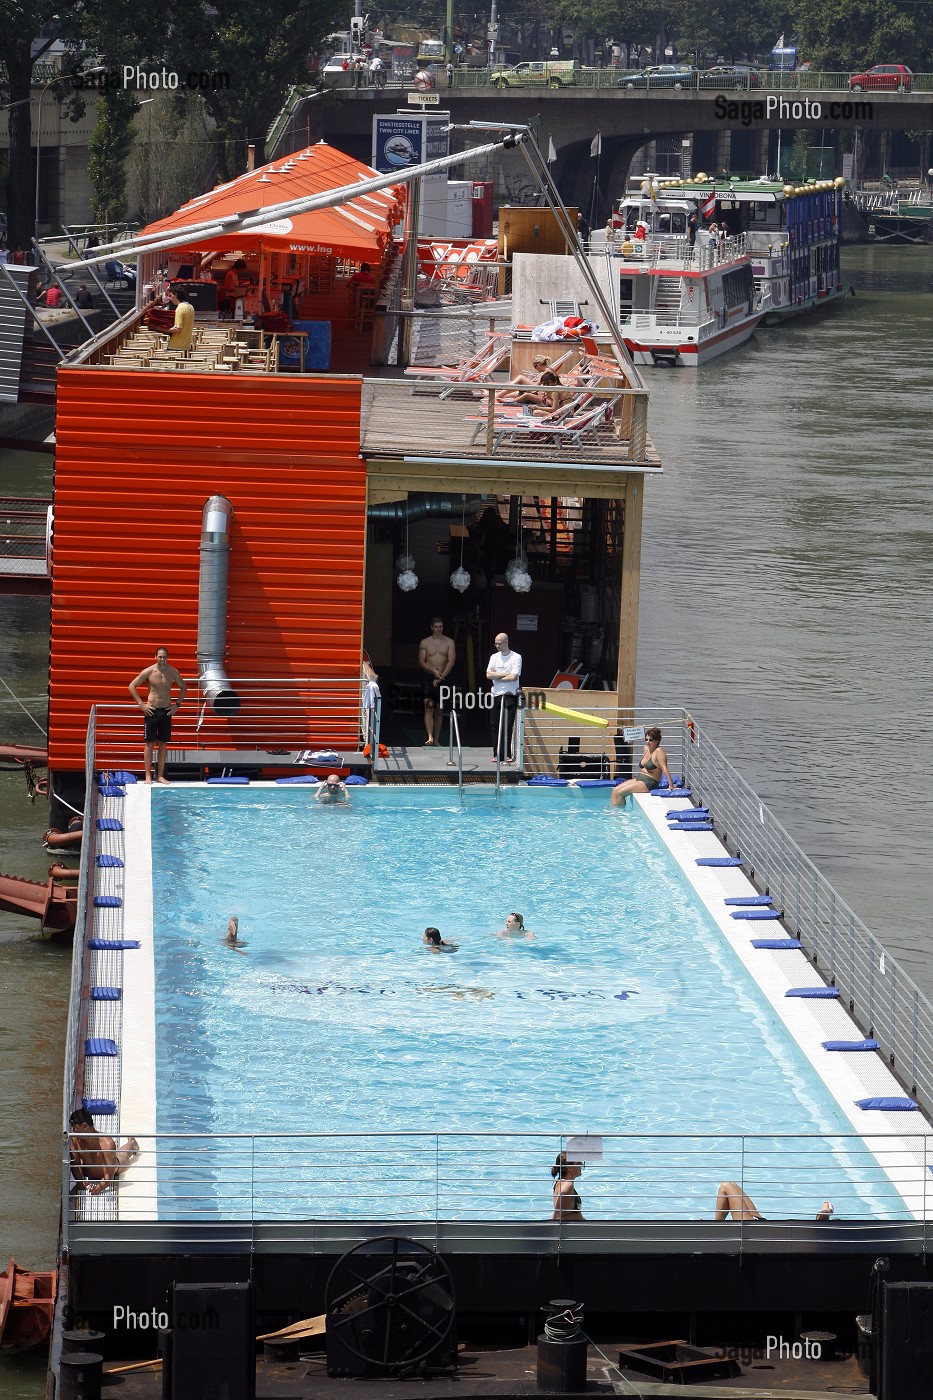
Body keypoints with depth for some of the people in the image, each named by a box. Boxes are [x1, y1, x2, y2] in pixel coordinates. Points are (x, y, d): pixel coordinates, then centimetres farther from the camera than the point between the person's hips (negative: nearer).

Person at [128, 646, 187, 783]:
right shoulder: (148, 672, -8)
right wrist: (141, 704, -8)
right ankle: (148, 775, 3)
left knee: (163, 744, 5)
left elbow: (183, 687, 15)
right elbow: (132, 686, -4)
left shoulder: (172, 672, 0)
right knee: (149, 743, 0)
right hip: (151, 710, -3)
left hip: (166, 710, 3)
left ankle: (160, 775, 10)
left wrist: (177, 704, 6)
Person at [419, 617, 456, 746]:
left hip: (443, 678, 1)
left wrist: (441, 676, -13)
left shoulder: (449, 642, 5)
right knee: (428, 707, -15)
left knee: (439, 710, 5)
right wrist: (434, 671, -17)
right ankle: (430, 737, -24)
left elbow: (451, 661, -3)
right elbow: (421, 662, 0)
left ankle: (436, 739, 11)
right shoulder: (425, 642, 5)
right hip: (429, 677, -1)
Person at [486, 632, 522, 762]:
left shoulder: (516, 657, -4)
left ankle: (507, 754, -5)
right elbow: (488, 675, 0)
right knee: (495, 725, 3)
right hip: (496, 695, 4)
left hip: (510, 695, -4)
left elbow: (514, 677, -14)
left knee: (508, 725, -8)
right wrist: (505, 674, -9)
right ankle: (497, 754, 9)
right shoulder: (494, 657, 11)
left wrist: (497, 676, -5)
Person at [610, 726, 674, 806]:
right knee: (615, 790, 0)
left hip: (649, 783, -9)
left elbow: (664, 768, -22)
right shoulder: (646, 749, 11)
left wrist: (671, 785, -27)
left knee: (620, 793, -15)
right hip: (638, 778, 9)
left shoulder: (658, 751, -15)